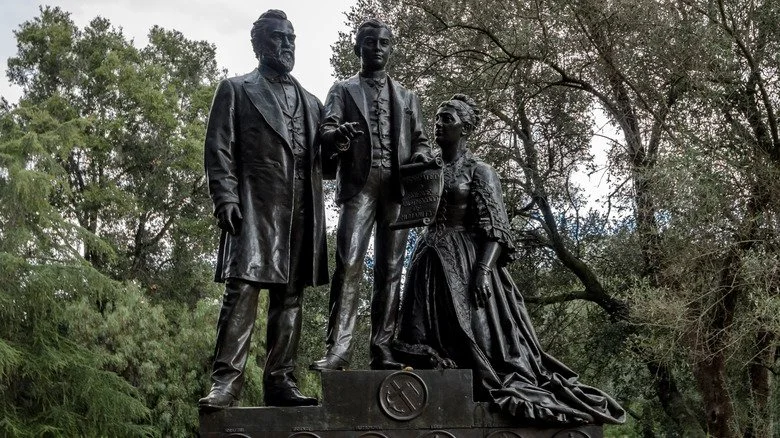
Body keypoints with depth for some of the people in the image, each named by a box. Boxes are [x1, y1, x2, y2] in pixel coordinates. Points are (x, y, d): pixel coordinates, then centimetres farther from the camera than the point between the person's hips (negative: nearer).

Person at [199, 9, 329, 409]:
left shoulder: (311, 102, 24)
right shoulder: (236, 90, 12)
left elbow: (320, 160, 23)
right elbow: (219, 148, 2)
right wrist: (225, 198, -11)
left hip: (301, 211, 5)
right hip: (255, 207, -4)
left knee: (289, 297, 3)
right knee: (242, 289, -12)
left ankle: (279, 381, 7)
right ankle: (226, 381, -11)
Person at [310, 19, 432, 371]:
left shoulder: (407, 97, 24)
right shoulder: (342, 90, 16)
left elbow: (420, 139, 19)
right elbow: (326, 131, 2)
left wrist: (420, 157, -5)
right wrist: (338, 135, -22)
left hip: (397, 187, 3)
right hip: (359, 185, -3)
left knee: (390, 269, -2)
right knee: (348, 264, -15)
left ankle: (382, 349, -2)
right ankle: (337, 349, -19)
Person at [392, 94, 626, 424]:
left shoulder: (479, 172, -1)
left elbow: (495, 228, -9)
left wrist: (484, 270, -23)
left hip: (466, 262, -6)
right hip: (430, 265, 6)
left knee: (476, 339, -10)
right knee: (432, 347, 0)